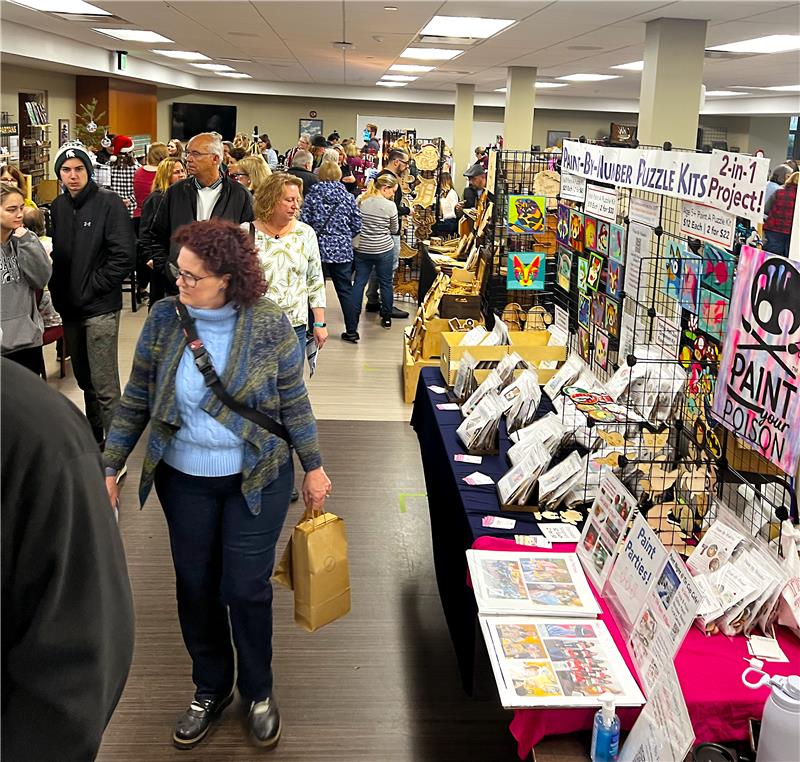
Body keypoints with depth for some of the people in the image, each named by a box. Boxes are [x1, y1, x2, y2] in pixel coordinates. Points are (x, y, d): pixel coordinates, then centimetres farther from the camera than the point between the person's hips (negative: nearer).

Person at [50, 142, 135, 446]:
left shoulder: (109, 203, -9)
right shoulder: (58, 207, 10)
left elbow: (123, 255, -15)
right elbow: (56, 253, 17)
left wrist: (91, 288, -15)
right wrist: (57, 290, 4)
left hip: (100, 307, -6)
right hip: (69, 307, 7)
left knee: (104, 385, -5)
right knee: (84, 380, 17)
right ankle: (93, 440, 31)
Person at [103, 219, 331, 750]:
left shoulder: (269, 324, -13)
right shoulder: (164, 318, -8)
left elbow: (294, 402, -3)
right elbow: (136, 400, -1)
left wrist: (314, 467, 1)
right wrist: (110, 468, -1)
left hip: (256, 477, -2)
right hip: (184, 478, 3)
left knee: (246, 588, 3)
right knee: (195, 585, 12)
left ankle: (259, 692, 29)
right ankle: (211, 690, 35)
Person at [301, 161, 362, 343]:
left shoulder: (312, 196, -4)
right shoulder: (348, 197, 0)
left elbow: (304, 221, -7)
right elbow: (357, 226, 4)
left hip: (318, 248, -1)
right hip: (343, 250, 1)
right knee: (345, 290, 9)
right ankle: (351, 331, 14)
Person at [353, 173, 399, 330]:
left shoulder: (360, 200, -2)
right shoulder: (390, 206, -12)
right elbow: (395, 230, 1)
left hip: (362, 249, 3)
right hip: (384, 249, -3)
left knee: (359, 282, 9)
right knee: (386, 283, 11)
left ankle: (353, 318, 9)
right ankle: (387, 318, 20)